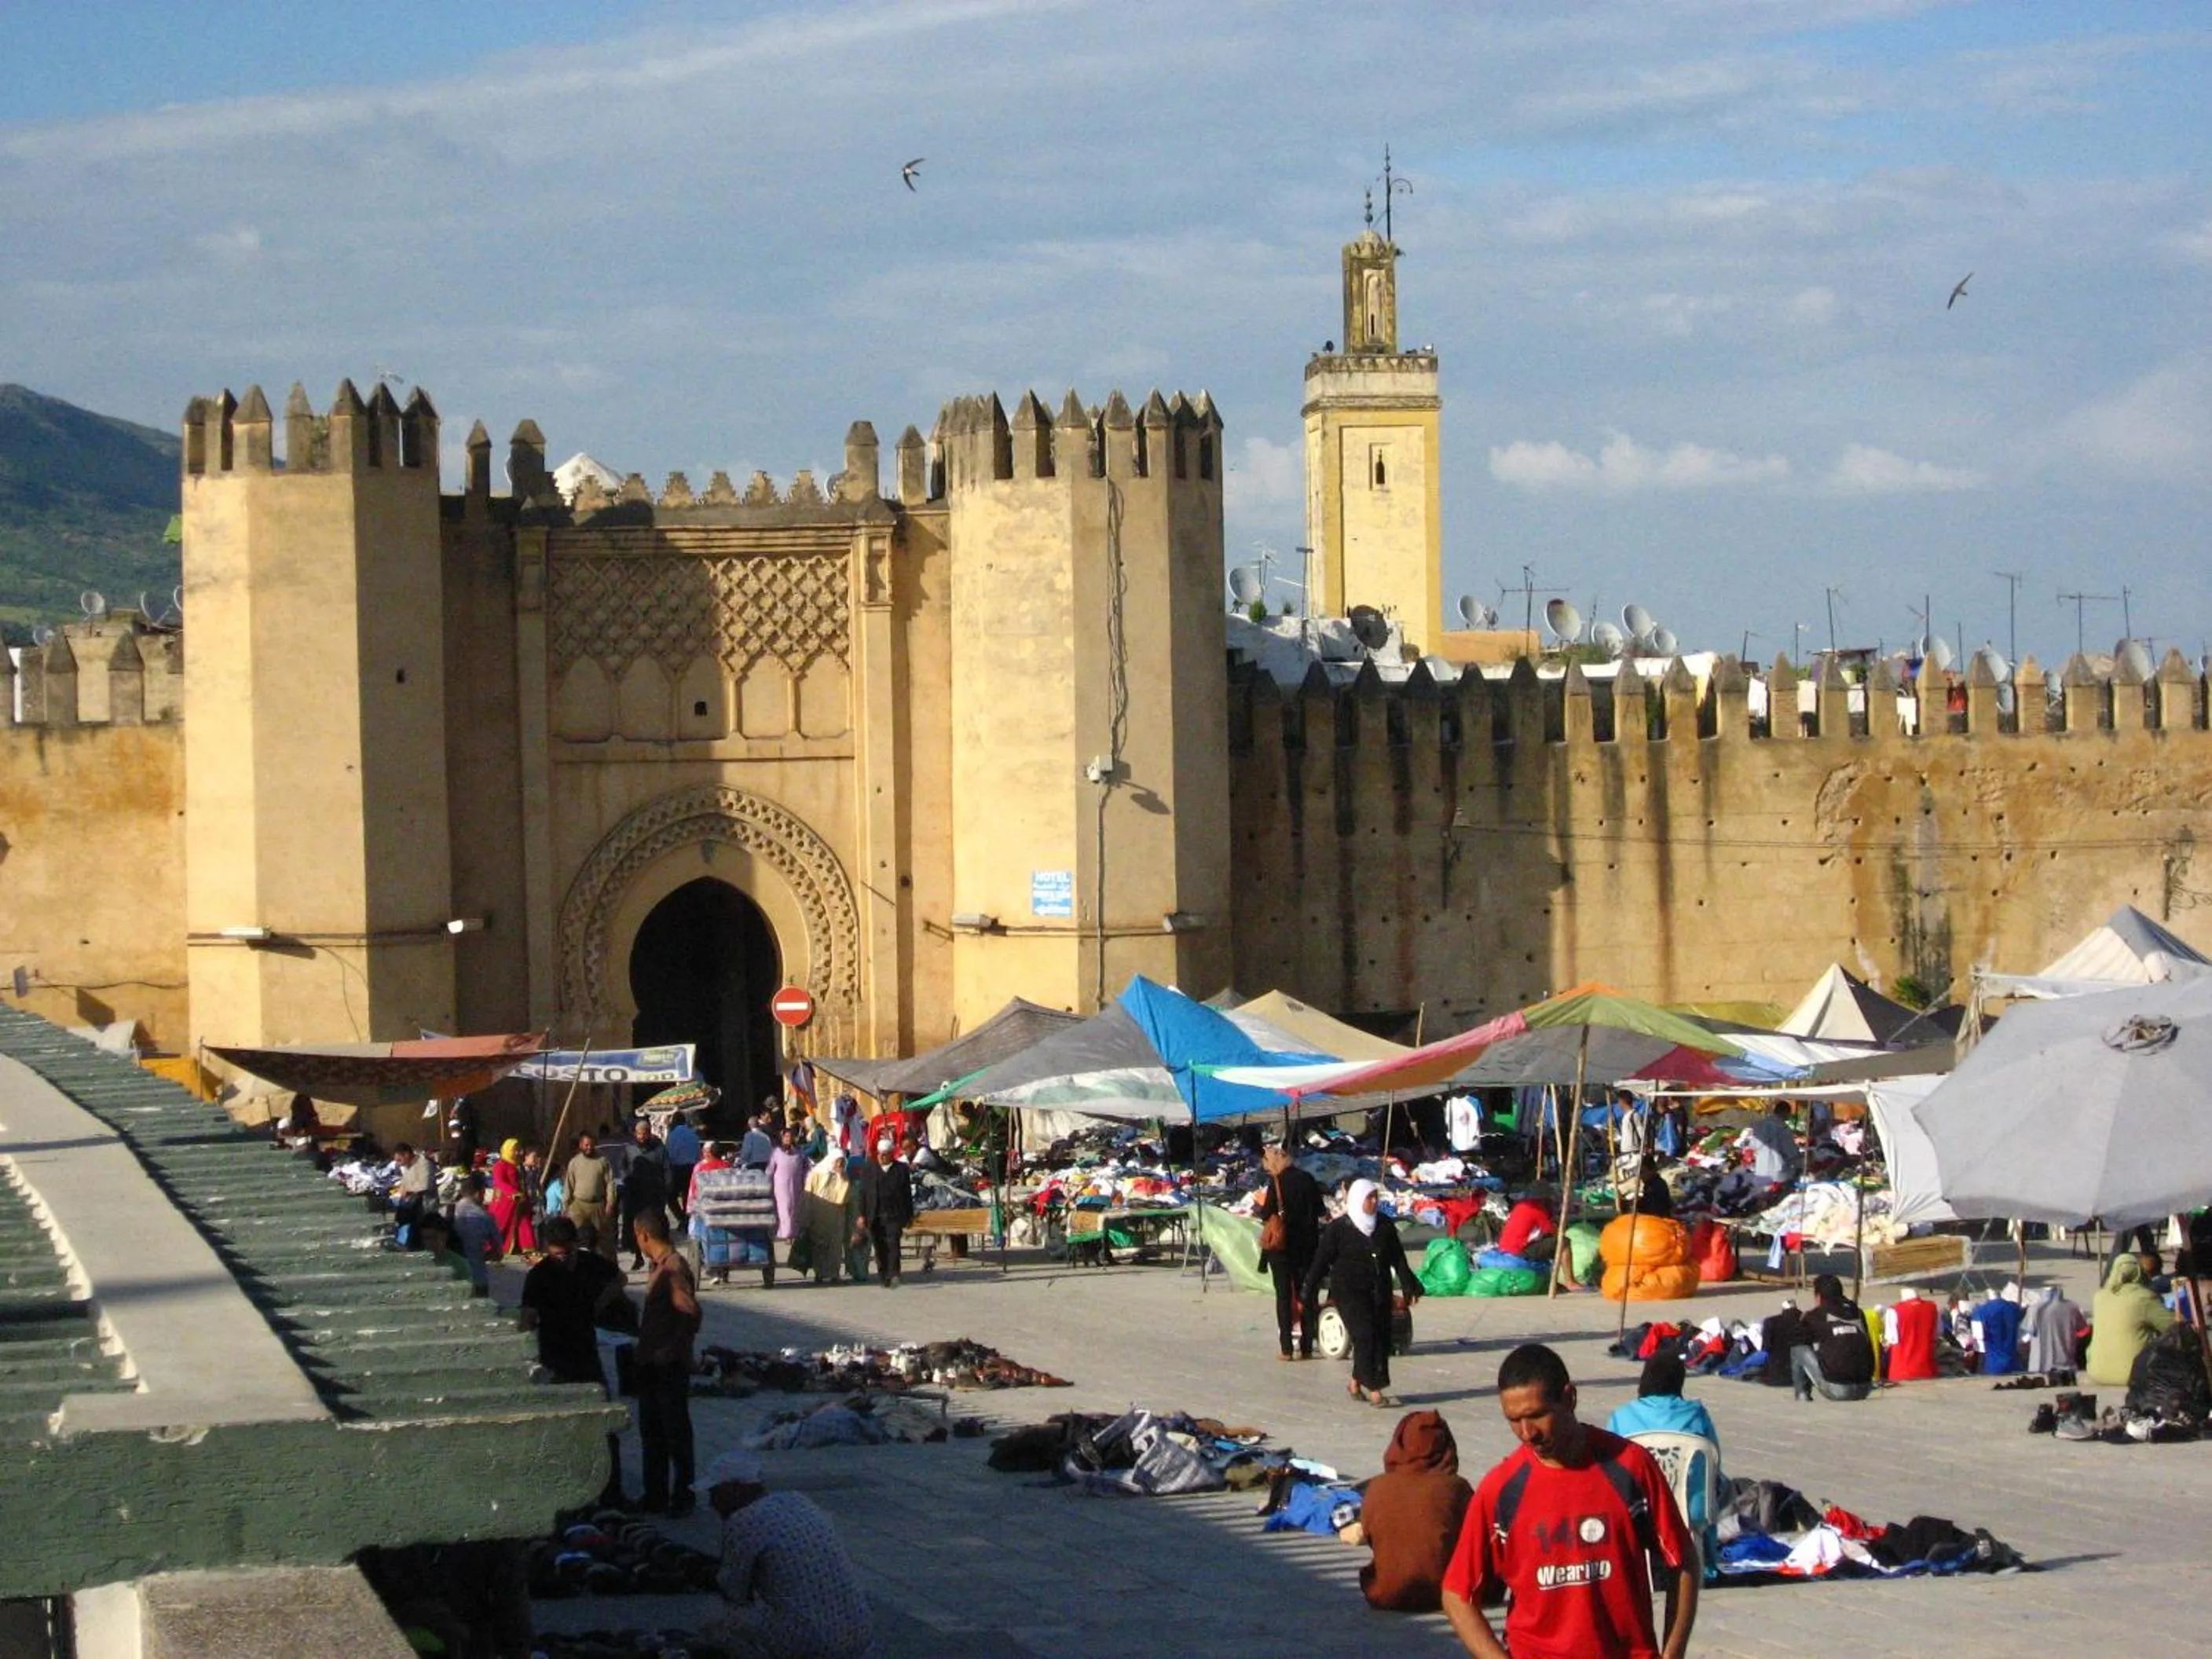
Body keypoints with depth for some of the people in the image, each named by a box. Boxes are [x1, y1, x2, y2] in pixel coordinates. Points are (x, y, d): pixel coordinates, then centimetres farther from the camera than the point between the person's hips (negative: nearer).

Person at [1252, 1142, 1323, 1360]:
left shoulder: (1278, 1182, -13)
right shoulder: (1307, 1179, 2)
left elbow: (1267, 1213, -14)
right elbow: (1319, 1210, 8)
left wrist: (1257, 1213, 5)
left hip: (1283, 1244, -4)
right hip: (1307, 1243, 4)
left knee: (1284, 1295, 1)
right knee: (1306, 1294, 10)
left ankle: (1287, 1348, -3)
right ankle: (1306, 1346, 10)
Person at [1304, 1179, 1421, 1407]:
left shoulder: (1385, 1226, 6)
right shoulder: (1339, 1228, -7)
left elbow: (1398, 1259, 12)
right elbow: (1321, 1261, -5)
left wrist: (1410, 1287, 10)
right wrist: (1309, 1293, -5)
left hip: (1379, 1292, 5)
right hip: (1350, 1292, -5)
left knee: (1381, 1337, 3)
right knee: (1365, 1335, -15)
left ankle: (1356, 1384, 20)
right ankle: (1374, 1389, -15)